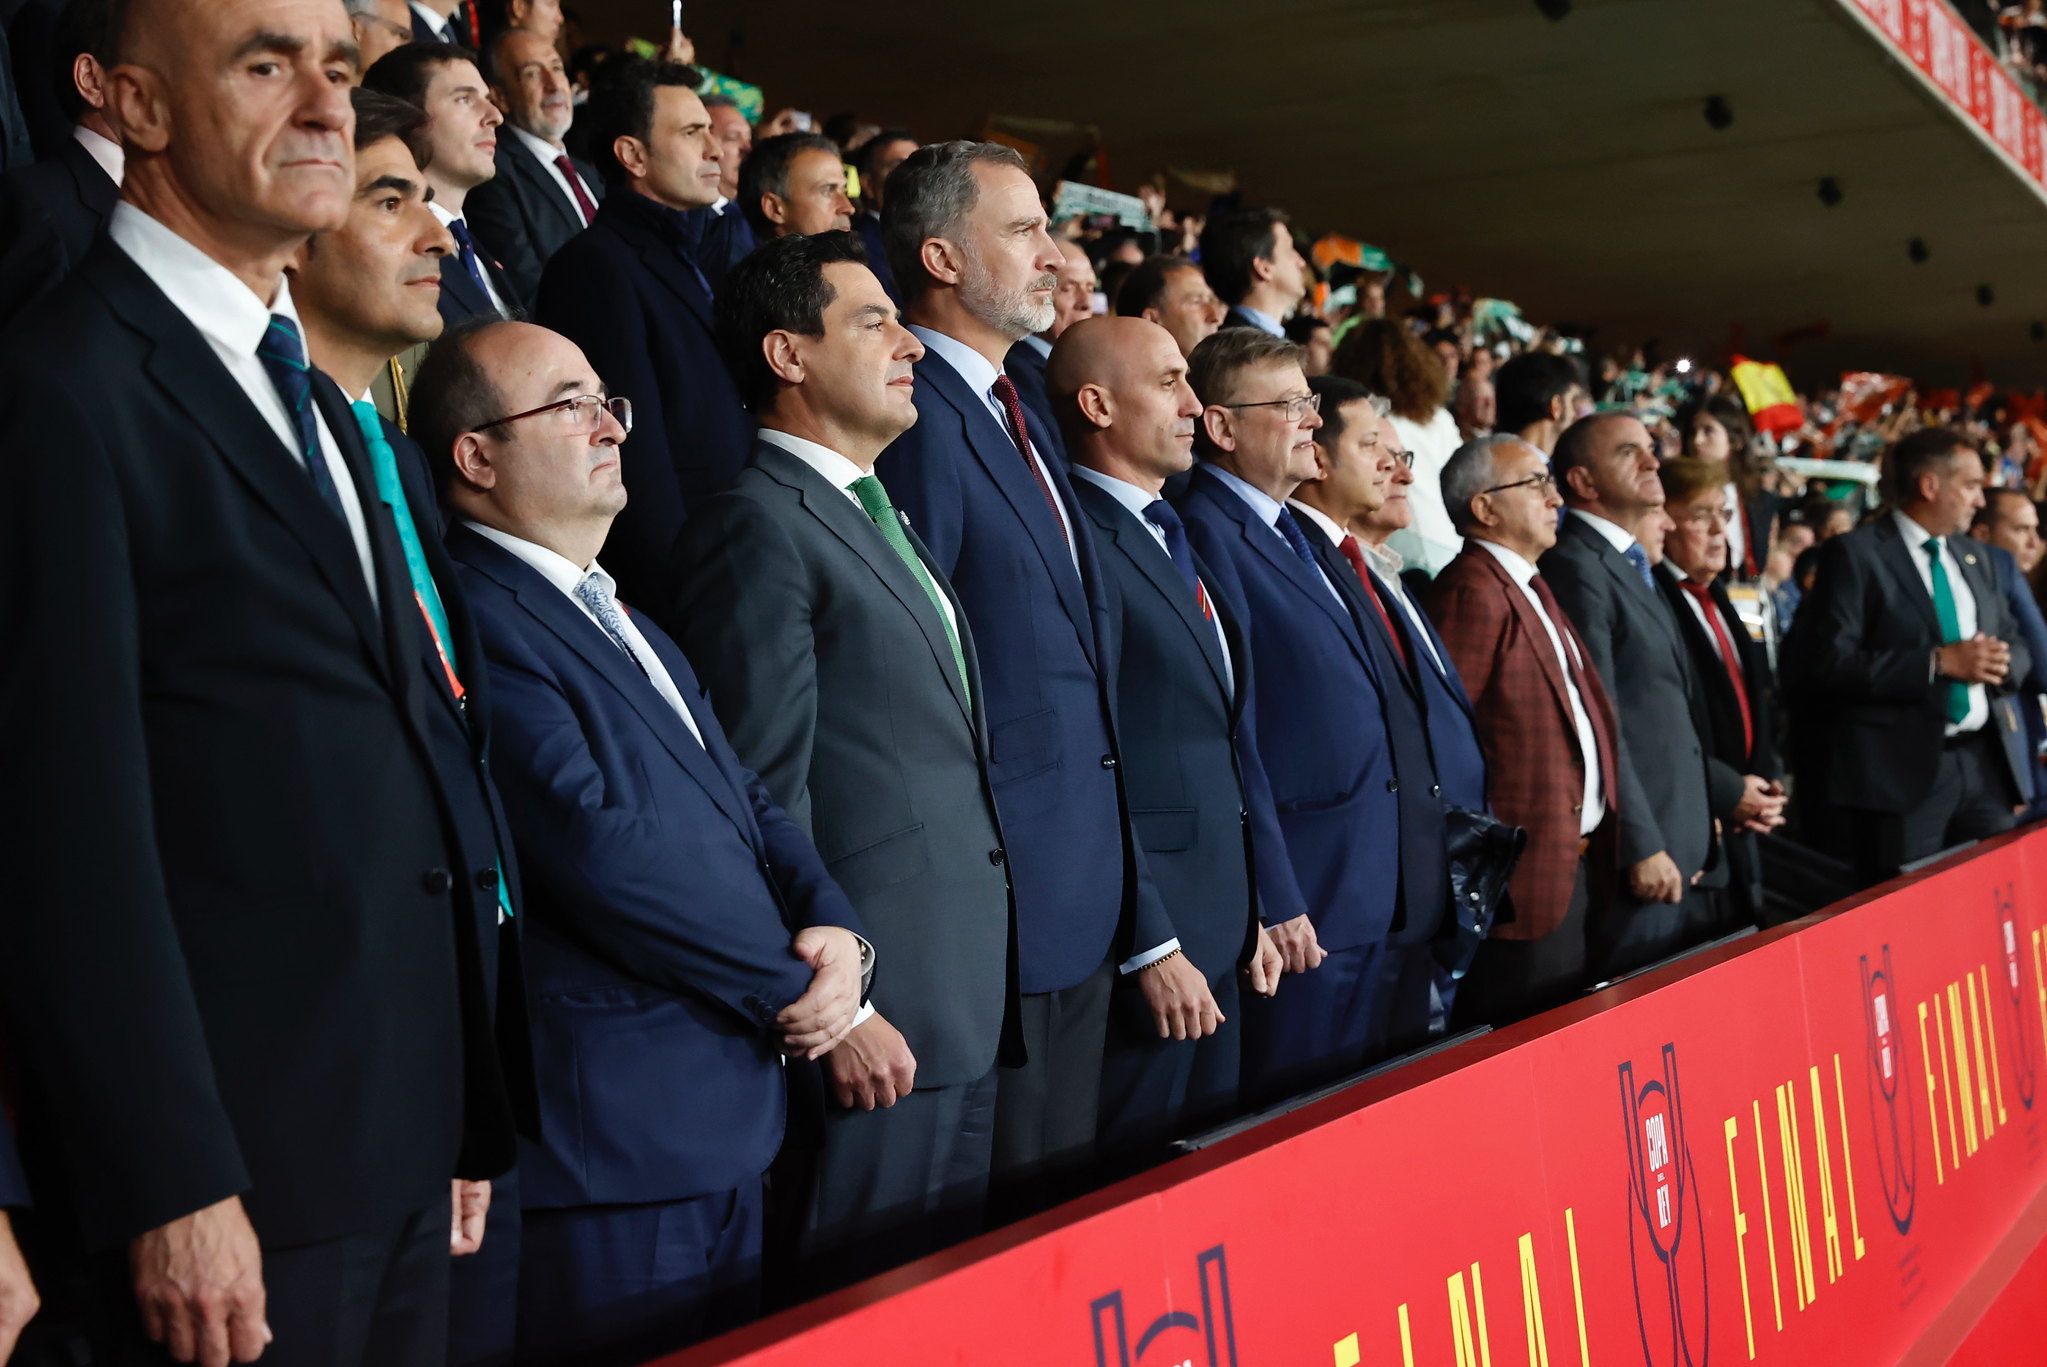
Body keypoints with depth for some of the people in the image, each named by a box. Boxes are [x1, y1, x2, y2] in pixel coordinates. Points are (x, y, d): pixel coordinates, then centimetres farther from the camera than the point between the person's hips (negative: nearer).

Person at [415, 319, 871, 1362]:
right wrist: (793, 985, -11)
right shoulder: (477, 621, -15)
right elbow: (600, 846, -22)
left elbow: (749, 804, 16)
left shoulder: (629, 629, 18)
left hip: (726, 1126, 9)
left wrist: (835, 928, -5)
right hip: (614, 1147, -9)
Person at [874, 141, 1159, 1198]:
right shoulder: (917, 418, -13)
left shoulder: (1021, 419, 17)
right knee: (1006, 1199, 0)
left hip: (1087, 898, 9)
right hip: (996, 892, -9)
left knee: (1070, 1190, 16)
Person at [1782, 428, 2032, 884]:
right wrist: (1939, 663, -19)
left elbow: (2016, 644, 21)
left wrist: (2002, 662, -4)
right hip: (1903, 769, -7)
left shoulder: (1973, 557, 17)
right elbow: (1828, 663, -17)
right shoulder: (1855, 554, -7)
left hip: (1984, 760, 7)